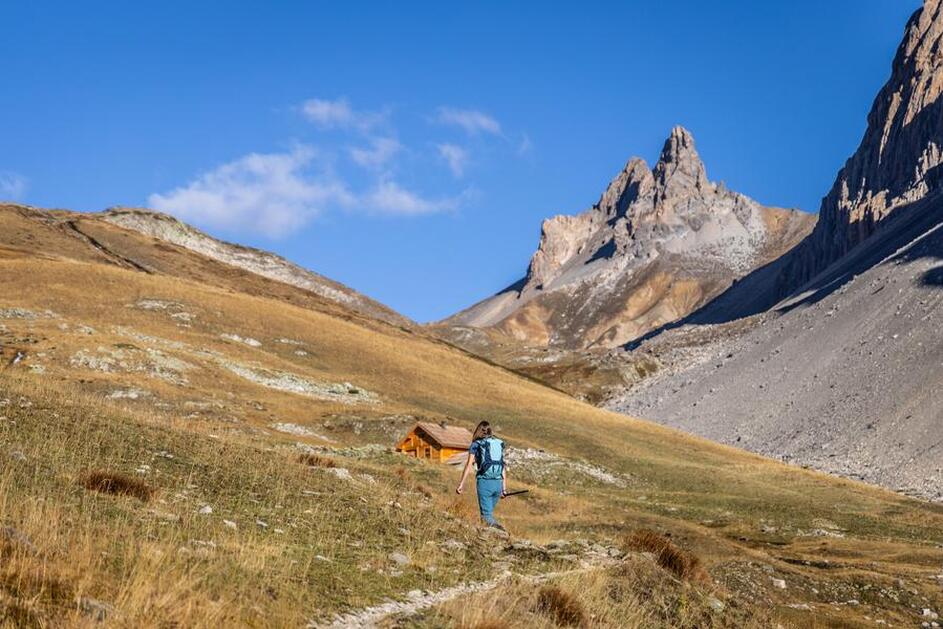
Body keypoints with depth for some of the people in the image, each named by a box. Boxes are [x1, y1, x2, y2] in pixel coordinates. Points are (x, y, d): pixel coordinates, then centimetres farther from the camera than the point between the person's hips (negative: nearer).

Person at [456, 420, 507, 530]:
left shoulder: (476, 444, 4)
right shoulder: (500, 444, 16)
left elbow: (469, 465, -5)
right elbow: (503, 467, 12)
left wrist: (461, 484, -8)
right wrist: (504, 488, 13)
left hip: (485, 481, -4)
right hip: (498, 483, 4)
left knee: (487, 515, -5)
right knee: (489, 511, 19)